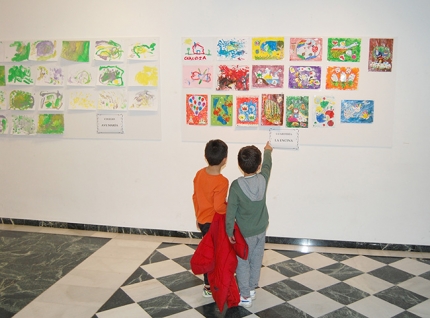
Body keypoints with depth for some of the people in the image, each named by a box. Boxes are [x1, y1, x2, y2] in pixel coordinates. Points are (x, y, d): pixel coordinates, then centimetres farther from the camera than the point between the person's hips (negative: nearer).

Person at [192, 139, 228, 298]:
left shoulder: (199, 174, -4)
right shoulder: (222, 181, -26)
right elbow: (219, 207, -28)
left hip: (202, 220, 7)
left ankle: (210, 283, 35)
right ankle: (210, 287, 23)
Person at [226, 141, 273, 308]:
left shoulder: (236, 185, -24)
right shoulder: (263, 179, -13)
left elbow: (230, 212, -19)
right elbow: (267, 165, 11)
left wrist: (229, 232, -7)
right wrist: (268, 151, 30)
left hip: (244, 233, -4)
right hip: (261, 229, 4)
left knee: (243, 263, 12)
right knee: (256, 261, 20)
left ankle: (245, 296, 21)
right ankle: (252, 289, 36)